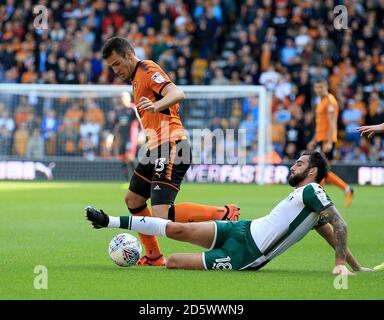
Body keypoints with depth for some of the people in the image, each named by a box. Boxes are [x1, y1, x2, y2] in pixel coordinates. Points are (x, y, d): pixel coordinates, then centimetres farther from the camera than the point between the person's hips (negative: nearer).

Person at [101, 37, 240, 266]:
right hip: (158, 150, 11)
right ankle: (154, 256, 24)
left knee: (162, 214, -21)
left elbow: (177, 93, -27)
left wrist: (156, 105, -44)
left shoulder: (147, 70, -9)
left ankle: (224, 214, -14)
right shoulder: (137, 78, 23)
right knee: (133, 200, 18)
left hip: (170, 147, -11)